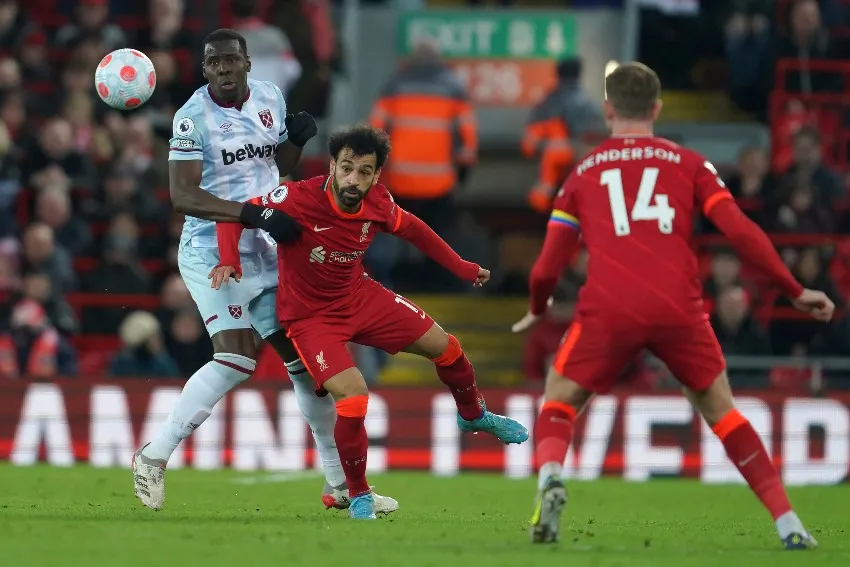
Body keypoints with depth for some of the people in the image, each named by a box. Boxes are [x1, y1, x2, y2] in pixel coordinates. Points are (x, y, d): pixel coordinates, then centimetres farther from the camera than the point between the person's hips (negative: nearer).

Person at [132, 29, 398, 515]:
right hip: (213, 251, -6)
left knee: (304, 358, 6)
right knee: (237, 358, -22)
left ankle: (341, 485, 14)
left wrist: (299, 138, -2)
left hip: (265, 252, 6)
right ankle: (154, 457, -10)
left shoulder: (270, 98, 5)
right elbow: (183, 196, -24)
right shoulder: (194, 118, -15)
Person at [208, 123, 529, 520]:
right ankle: (359, 498, -1)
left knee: (443, 347, 11)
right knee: (353, 396, -24)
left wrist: (460, 267, 14)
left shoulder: (378, 204, -14)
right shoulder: (297, 200, -30)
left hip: (360, 296, 6)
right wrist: (229, 261, -38)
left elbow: (412, 230, 8)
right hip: (311, 315, -6)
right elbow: (234, 217, -21)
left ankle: (473, 415, 46)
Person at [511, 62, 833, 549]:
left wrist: (538, 311, 38)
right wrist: (796, 291, 11)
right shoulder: (688, 163, 15)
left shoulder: (582, 174, 18)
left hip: (607, 309, 0)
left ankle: (550, 478, -14)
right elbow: (741, 232, 4)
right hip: (678, 308, 0)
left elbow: (548, 267, 17)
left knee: (559, 401, 18)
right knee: (720, 410, 19)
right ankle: (788, 522, 10)